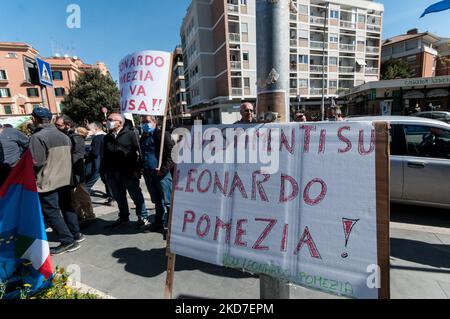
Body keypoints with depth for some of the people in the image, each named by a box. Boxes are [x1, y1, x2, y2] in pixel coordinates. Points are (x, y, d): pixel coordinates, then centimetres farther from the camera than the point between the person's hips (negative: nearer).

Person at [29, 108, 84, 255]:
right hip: (65, 179, 7)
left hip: (48, 182, -7)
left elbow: (36, 162, -21)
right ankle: (76, 234, 28)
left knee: (51, 213, 3)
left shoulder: (37, 137, -16)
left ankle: (68, 241, 6)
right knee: (67, 207, 18)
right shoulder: (63, 136, 7)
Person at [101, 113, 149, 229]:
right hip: (112, 174, 6)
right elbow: (105, 155, 17)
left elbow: (138, 153, -9)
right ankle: (123, 217, 32)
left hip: (129, 173, -6)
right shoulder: (107, 137, 14)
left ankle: (143, 218, 15)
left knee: (136, 196, 4)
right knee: (119, 198, 16)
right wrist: (104, 170, 11)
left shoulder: (130, 134, -4)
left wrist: (137, 170, -14)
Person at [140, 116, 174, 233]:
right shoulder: (143, 138, 18)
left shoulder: (162, 135, -7)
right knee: (157, 200, 17)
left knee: (167, 201, -2)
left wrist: (164, 169, -20)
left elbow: (172, 153, -15)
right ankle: (159, 222, 30)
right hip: (148, 174, 8)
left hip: (161, 174, -8)